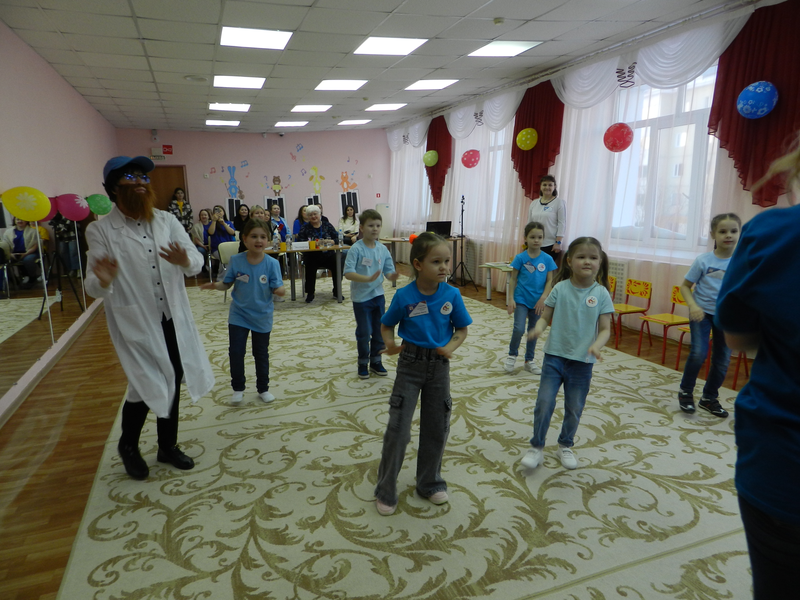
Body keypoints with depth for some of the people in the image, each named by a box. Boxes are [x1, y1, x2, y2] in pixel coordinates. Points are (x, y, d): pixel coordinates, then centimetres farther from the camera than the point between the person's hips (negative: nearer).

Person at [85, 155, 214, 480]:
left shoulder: (167, 220, 2)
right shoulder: (101, 231, -9)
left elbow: (197, 261, -4)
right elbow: (92, 288, -14)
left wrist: (185, 261, -27)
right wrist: (104, 281, -37)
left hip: (174, 319, 4)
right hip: (135, 324, -4)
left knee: (172, 382, 14)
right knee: (147, 386, -1)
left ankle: (168, 446, 36)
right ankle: (128, 446, 31)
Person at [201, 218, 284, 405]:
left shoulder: (271, 264, -15)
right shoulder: (236, 260, -11)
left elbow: (277, 288, -15)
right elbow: (227, 283, -2)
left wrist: (280, 290, -38)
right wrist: (215, 285, -22)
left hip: (262, 316, 0)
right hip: (238, 314, 1)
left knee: (261, 354, 13)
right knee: (236, 352, 2)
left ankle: (263, 389, 31)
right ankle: (238, 388, 23)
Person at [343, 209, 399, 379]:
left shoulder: (383, 249, 0)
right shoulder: (356, 249, -15)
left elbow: (388, 271, 3)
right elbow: (348, 273, -22)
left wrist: (392, 276, -21)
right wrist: (368, 278, -33)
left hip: (378, 296, 5)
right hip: (361, 297, -5)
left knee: (379, 332, 13)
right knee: (364, 333, 5)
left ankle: (376, 361, 30)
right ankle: (363, 363, 24)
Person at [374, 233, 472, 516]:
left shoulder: (452, 295, -10)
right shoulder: (404, 296, -15)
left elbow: (462, 329, 0)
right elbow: (386, 326, -1)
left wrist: (450, 348, -18)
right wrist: (390, 344, -21)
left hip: (439, 366, 3)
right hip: (410, 365, -2)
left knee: (437, 428, 14)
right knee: (398, 429, 0)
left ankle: (430, 482, 37)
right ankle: (386, 492, 18)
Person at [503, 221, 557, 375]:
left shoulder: (547, 259, -2)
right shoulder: (520, 258, -6)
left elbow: (549, 281, -1)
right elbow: (513, 279, -3)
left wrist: (543, 298, -12)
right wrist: (511, 299, -8)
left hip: (537, 302, 3)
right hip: (521, 300, -2)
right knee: (519, 329, -15)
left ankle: (529, 361, 28)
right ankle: (512, 355, 11)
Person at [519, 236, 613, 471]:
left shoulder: (601, 294, -6)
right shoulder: (560, 289, -5)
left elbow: (605, 329, -6)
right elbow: (545, 317, -1)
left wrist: (596, 346, -26)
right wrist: (538, 328, -23)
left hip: (583, 362, 1)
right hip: (554, 355, 0)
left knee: (574, 408, 14)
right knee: (544, 402, -1)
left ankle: (566, 445, 37)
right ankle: (536, 446, 18)